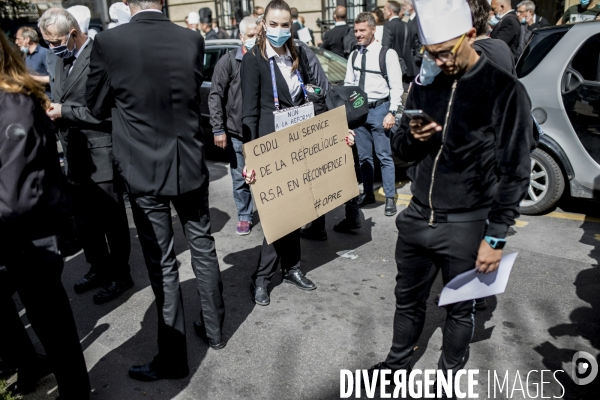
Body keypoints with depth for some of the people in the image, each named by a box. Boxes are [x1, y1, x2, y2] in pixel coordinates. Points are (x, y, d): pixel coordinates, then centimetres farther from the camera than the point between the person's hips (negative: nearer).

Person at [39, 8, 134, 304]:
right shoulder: (62, 59, 13)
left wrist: (65, 112, -17)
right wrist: (52, 108, 2)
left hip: (101, 156, -8)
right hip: (75, 156, 9)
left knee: (112, 220, 5)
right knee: (87, 219, 18)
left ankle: (120, 275, 21)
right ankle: (99, 268, 35)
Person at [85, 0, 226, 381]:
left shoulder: (108, 42, -11)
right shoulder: (192, 39, -4)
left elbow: (97, 105, 1)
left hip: (143, 170, -3)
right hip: (191, 164, 3)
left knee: (162, 264, 6)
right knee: (203, 248, 18)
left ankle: (173, 356, 19)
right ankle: (214, 329, 34)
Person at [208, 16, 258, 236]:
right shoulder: (229, 61, -4)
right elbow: (215, 96, -4)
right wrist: (218, 129, -9)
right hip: (237, 133, -1)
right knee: (240, 178, 8)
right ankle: (244, 217, 24)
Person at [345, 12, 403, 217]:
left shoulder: (387, 54, -6)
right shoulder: (354, 56, 9)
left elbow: (396, 86, -8)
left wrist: (392, 112, -14)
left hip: (379, 109, -5)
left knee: (384, 156, 1)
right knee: (363, 156, 12)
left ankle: (390, 198, 11)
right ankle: (367, 193, 26)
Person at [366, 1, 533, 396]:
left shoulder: (505, 90, -10)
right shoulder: (425, 84, 4)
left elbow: (515, 171, -10)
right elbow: (400, 147, 12)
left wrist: (496, 236, -12)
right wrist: (412, 137, -12)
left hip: (466, 226, -4)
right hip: (416, 218, 5)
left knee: (460, 309, 14)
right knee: (408, 299, 19)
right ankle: (398, 362, 42)